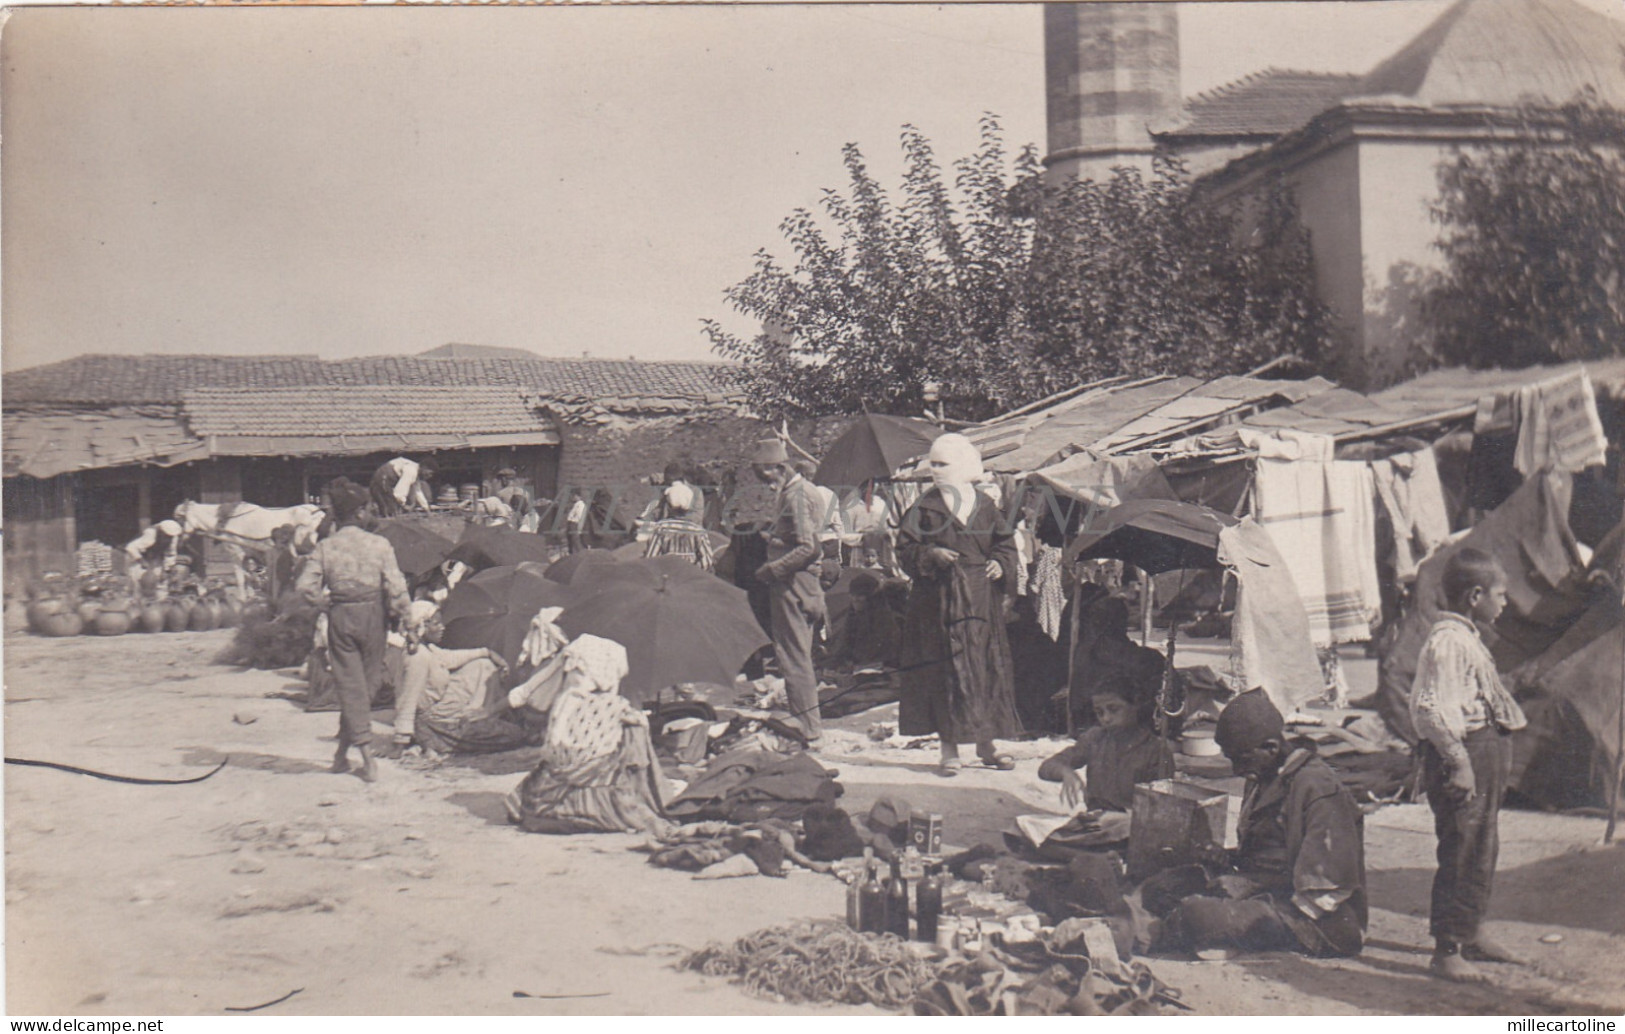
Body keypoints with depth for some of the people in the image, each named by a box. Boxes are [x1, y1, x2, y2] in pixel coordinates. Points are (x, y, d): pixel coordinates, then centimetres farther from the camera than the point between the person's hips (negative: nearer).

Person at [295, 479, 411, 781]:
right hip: (372, 613, 0)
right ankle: (342, 750, 20)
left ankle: (367, 756, -3)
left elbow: (305, 585, -9)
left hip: (340, 617, 0)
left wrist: (326, 603, 6)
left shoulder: (325, 547, -4)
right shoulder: (379, 544, -7)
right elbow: (396, 588, -10)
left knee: (350, 683, 4)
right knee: (367, 681, 14)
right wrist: (399, 611, 6)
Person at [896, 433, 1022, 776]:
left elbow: (1005, 543, 14)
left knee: (987, 671, 5)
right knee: (945, 673, -3)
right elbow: (905, 549, 1)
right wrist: (932, 555, -15)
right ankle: (949, 750, 4)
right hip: (941, 603, -2)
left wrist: (1000, 564, -5)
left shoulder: (984, 506, 8)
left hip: (982, 603, 3)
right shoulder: (925, 508, 2)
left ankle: (987, 745, 16)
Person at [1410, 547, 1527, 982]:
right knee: (1462, 856, -5)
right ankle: (1446, 950, 3)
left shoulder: (1465, 638, 15)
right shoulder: (1447, 641, -19)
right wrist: (1457, 762, -25)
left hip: (1485, 757, 11)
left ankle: (1470, 934, 35)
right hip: (1464, 755, -11)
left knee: (1482, 850, 20)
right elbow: (1431, 708, -26)